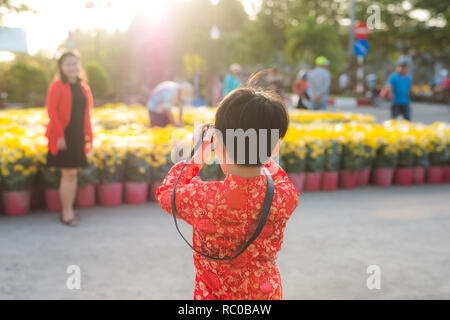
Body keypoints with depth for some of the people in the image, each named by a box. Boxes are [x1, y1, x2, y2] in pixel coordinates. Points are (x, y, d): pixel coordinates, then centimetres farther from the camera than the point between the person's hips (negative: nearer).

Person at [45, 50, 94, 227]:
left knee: (72, 174, 10)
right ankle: (66, 212, 6)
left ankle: (69, 210, 19)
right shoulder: (57, 86, -6)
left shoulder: (83, 87, 12)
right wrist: (59, 135, -17)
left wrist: (89, 137, 11)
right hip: (63, 137, -6)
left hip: (78, 137, 6)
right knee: (68, 174, -5)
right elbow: (51, 111, -11)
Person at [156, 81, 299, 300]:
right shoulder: (286, 197, -24)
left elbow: (165, 193, -6)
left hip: (213, 294, -3)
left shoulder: (200, 199, -30)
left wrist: (197, 155, -2)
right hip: (268, 292, 3)